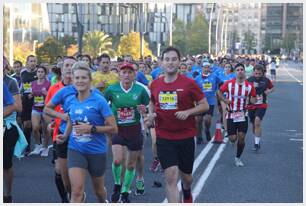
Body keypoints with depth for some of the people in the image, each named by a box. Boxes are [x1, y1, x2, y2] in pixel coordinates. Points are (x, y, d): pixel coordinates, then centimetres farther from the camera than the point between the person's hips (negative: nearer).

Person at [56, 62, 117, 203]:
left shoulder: (99, 101, -14)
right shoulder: (70, 100, 0)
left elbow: (113, 128, -14)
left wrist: (91, 128, -24)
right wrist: (65, 136, 4)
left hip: (97, 151, -2)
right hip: (75, 150, 2)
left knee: (98, 189, 19)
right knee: (76, 190, -15)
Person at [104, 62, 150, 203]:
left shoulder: (140, 90, -6)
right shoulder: (112, 90, -7)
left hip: (134, 129, 1)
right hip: (117, 129, -1)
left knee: (131, 164, 10)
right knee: (117, 160, -17)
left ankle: (125, 193, 29)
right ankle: (117, 186, 12)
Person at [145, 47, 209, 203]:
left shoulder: (188, 83, -9)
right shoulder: (155, 84, 1)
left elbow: (204, 105, -4)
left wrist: (187, 112, -20)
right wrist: (151, 114, -1)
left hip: (186, 137, -1)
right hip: (164, 137, 1)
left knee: (186, 176, 16)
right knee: (171, 176, -11)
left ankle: (187, 194, 51)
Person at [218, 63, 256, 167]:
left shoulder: (249, 86, -3)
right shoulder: (229, 83, -6)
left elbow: (253, 98, 9)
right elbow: (219, 92, 7)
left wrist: (252, 100, -15)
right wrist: (225, 100, -9)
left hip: (243, 115, 1)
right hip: (231, 115, -1)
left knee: (241, 138, -2)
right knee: (232, 139, -3)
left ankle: (238, 158, 18)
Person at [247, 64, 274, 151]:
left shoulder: (266, 80, -1)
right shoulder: (249, 80, -5)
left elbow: (272, 88, 16)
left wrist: (269, 91, -5)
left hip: (262, 105, -2)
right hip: (251, 105, 2)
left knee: (257, 122, -20)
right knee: (254, 125, 13)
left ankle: (257, 143, -14)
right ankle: (257, 140, 37)